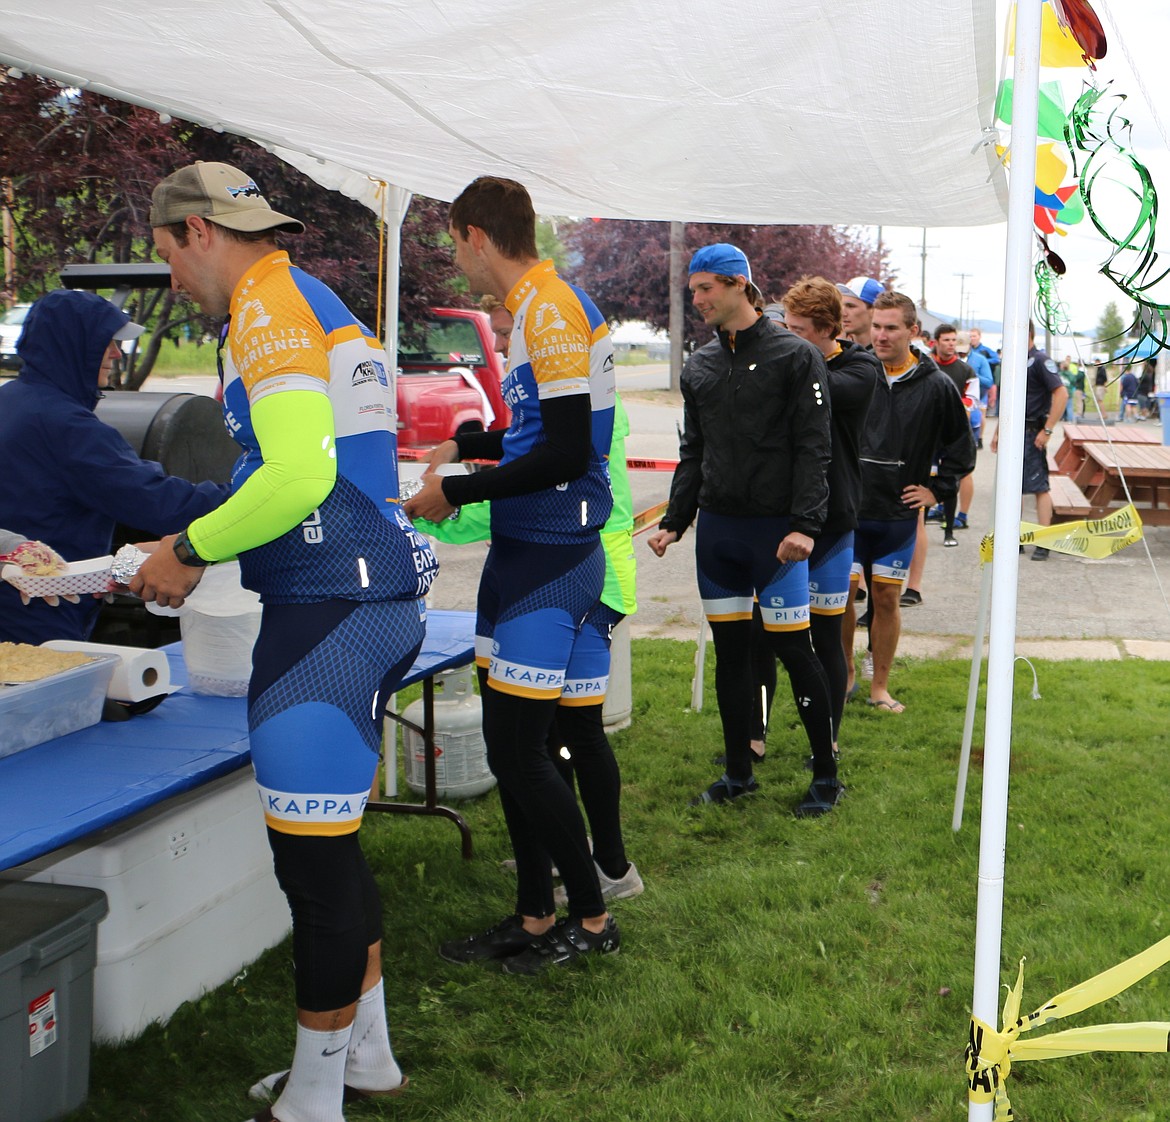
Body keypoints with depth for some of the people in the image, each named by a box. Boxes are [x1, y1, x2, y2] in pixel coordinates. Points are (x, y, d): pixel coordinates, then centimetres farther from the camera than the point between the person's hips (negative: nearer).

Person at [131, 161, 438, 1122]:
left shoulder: (268, 306, -10)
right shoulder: (322, 306, 21)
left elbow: (300, 474, -24)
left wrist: (191, 547, -11)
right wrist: (205, 552, 21)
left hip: (332, 610, -10)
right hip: (374, 596, 10)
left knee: (313, 858, -2)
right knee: (329, 839, 18)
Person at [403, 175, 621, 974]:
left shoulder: (550, 311, -16)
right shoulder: (539, 308, 15)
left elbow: (567, 453, -22)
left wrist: (457, 492, -16)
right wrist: (466, 447, 30)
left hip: (551, 561, -10)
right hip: (523, 552, 10)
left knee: (522, 749, -4)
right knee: (508, 743, 13)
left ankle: (592, 918, 12)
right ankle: (535, 917, 25)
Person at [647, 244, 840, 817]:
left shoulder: (795, 356, -5)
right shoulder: (699, 366, 12)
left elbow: (813, 448, -9)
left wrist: (804, 524, -18)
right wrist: (675, 522, 9)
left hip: (775, 530, -6)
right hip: (716, 528, 6)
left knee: (794, 649, -3)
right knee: (729, 651, 10)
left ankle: (826, 775, 10)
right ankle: (738, 771, 22)